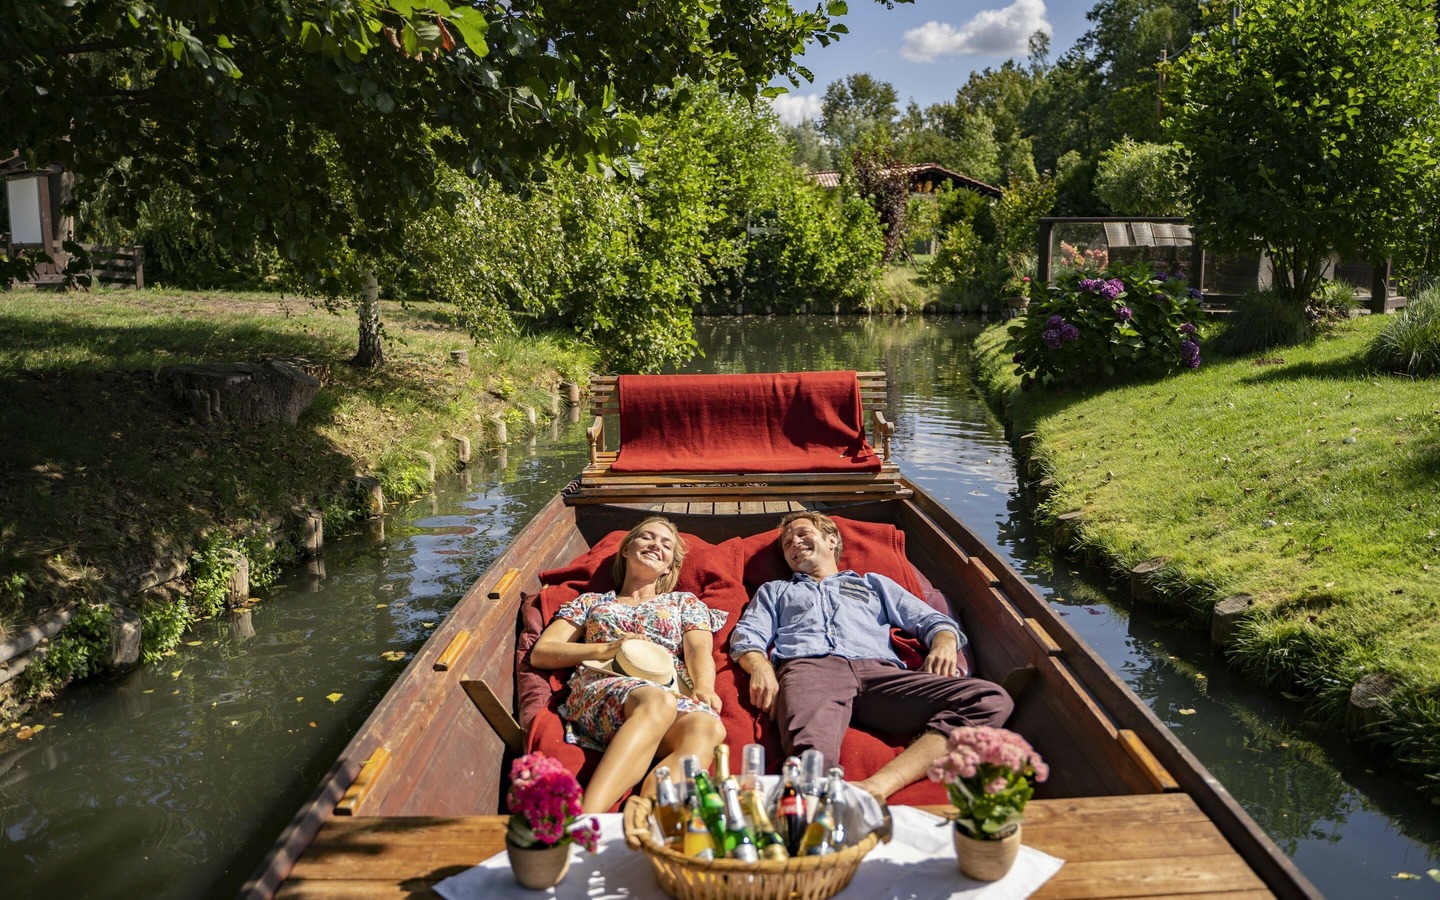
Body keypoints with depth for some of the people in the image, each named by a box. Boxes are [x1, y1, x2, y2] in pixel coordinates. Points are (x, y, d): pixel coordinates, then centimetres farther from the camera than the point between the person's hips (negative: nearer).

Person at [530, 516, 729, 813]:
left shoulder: (685, 602, 34)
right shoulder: (590, 602, 31)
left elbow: (700, 650, 14)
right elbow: (540, 654, 19)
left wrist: (704, 687, -11)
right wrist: (607, 649, 3)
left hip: (675, 693, 1)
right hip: (603, 686, -1)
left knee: (708, 727, -40)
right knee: (657, 702, -42)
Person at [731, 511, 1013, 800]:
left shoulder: (873, 583, 40)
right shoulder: (774, 591, 39)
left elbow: (933, 620, 29)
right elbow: (746, 637, 20)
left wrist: (944, 644, 2)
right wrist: (760, 667, -5)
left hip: (879, 670, 1)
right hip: (810, 668, -1)